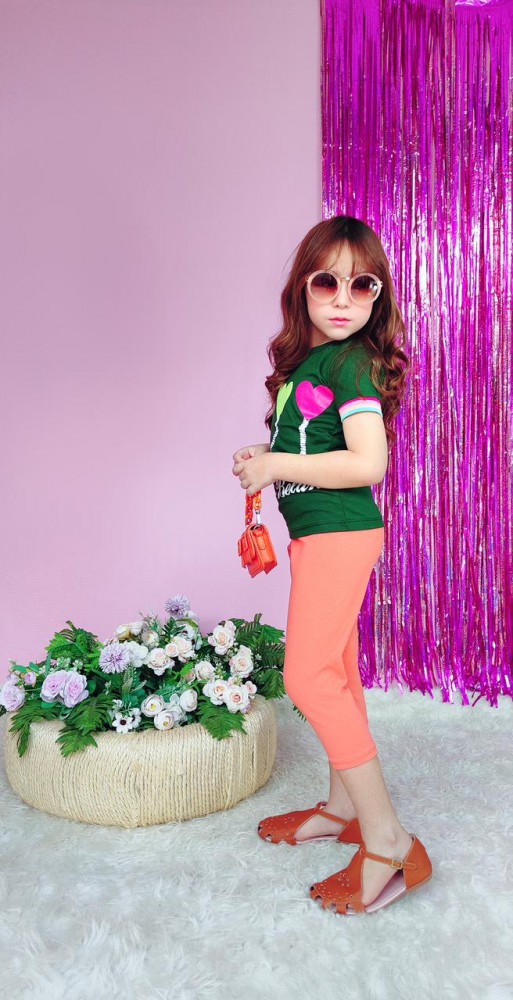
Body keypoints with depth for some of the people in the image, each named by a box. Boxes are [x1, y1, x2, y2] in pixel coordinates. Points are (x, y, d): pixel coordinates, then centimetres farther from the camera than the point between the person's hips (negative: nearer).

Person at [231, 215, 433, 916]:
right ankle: (344, 808, 31)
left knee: (310, 676, -12)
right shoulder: (306, 359, 12)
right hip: (319, 533, 10)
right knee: (336, 672, 15)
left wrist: (276, 466, -17)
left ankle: (389, 845, -4)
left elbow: (368, 463, -25)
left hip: (339, 530, -10)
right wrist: (265, 459, 5)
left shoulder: (351, 361, -14)